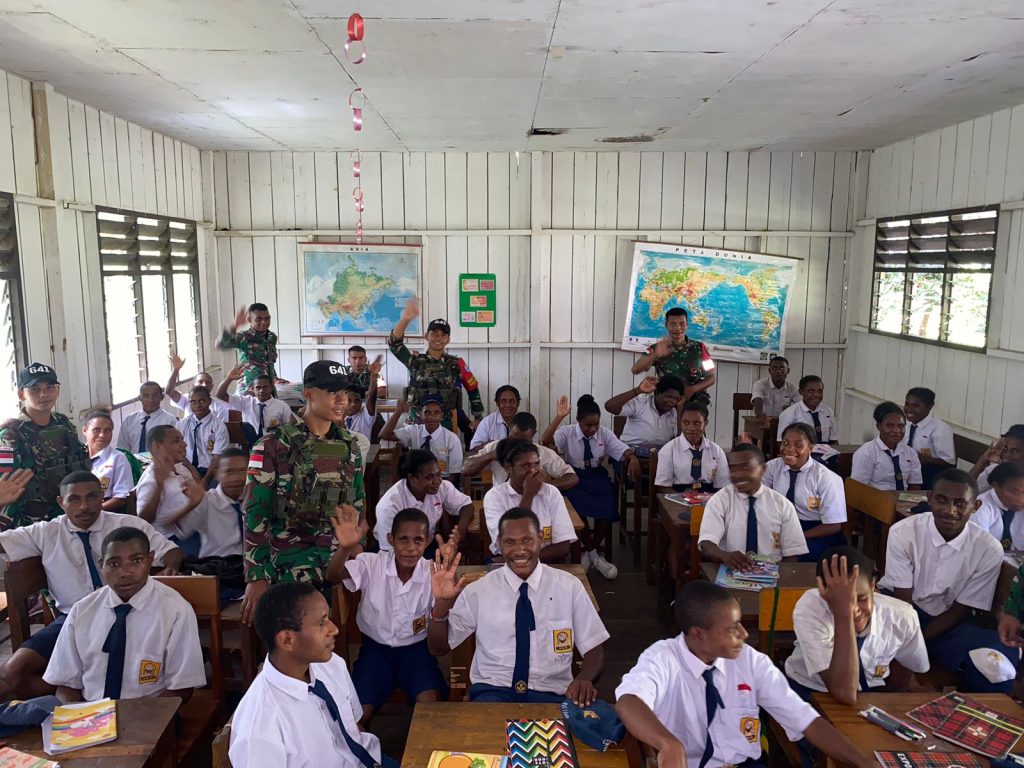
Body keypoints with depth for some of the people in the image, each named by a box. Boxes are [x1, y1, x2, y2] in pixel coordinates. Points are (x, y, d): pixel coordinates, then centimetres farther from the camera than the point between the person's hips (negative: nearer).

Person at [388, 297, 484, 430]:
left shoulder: (456, 364, 2)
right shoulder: (415, 360, 0)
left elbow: (473, 389, 12)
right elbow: (394, 343, -13)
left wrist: (478, 417, 10)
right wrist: (406, 319, -29)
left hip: (445, 425, 0)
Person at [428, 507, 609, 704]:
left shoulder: (569, 587, 3)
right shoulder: (478, 590, 3)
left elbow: (594, 649, 7)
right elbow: (438, 648, 7)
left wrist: (584, 679, -16)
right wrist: (442, 603, -13)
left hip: (550, 694, 2)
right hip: (492, 691, -1)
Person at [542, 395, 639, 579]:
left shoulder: (605, 433, 0)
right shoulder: (567, 433, -7)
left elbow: (624, 450, -5)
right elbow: (545, 441, -25)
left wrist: (632, 458, -29)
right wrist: (558, 417, -33)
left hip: (598, 476, 2)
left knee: (607, 507, -27)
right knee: (578, 507, -33)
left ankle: (591, 551, -4)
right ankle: (593, 553, -11)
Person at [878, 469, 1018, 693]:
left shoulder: (989, 550, -13)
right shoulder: (903, 532, -19)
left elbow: (960, 609, -7)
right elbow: (903, 600, -14)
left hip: (947, 622, 1)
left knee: (1003, 657, -28)